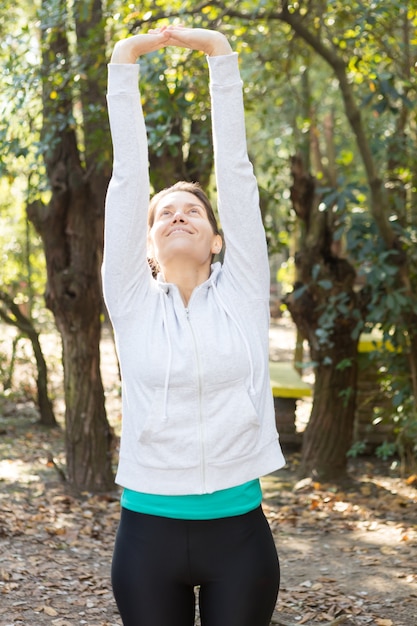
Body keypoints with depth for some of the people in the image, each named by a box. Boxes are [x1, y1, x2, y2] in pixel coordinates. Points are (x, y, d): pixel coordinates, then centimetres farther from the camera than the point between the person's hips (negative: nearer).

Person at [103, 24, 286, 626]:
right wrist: (124, 63, -1)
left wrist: (222, 57, 0)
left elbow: (235, 170, 1)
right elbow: (128, 176, 0)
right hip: (149, 531, 0)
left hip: (238, 531, 0)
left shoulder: (242, 294, 4)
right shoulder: (132, 301, 3)